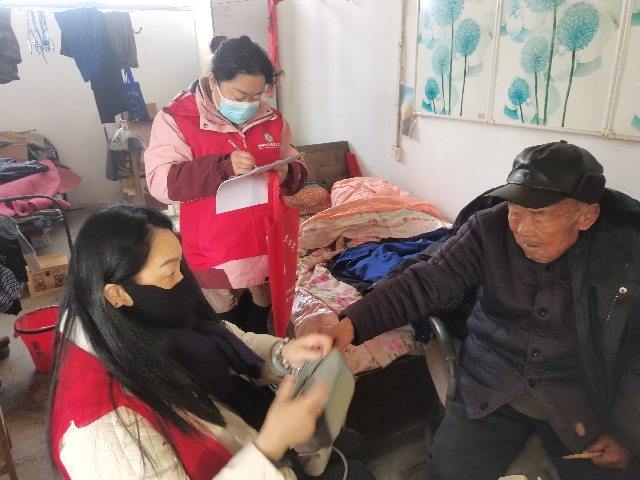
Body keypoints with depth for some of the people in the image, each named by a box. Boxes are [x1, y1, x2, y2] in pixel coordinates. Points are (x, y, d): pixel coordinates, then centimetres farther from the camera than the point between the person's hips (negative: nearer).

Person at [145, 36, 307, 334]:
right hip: (214, 259, -4)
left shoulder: (271, 120, 5)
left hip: (268, 252, 4)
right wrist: (223, 167, -31)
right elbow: (160, 183, -19)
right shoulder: (176, 119, -10)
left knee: (260, 330, 22)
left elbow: (298, 171, 11)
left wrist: (287, 175, -15)